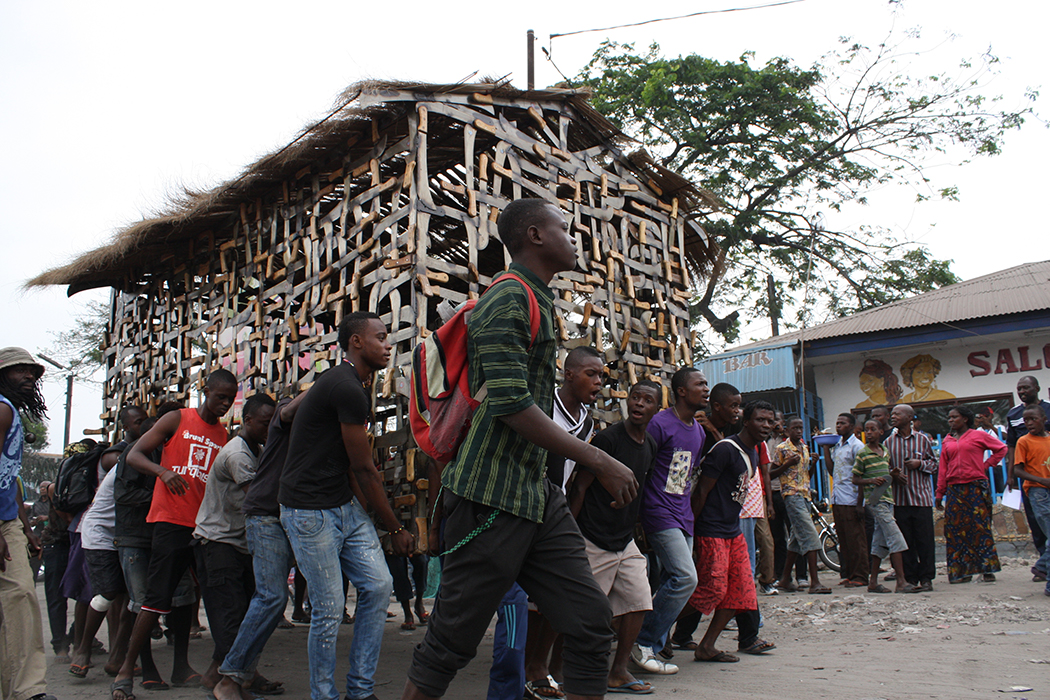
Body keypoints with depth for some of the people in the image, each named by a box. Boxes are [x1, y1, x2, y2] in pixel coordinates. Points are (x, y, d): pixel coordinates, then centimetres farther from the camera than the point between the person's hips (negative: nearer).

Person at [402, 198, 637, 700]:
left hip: (538, 496, 9)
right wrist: (599, 462, -16)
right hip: (490, 499, -9)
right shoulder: (510, 299, -12)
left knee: (592, 624, 4)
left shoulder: (538, 301, 18)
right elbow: (511, 405, -21)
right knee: (449, 644, 2)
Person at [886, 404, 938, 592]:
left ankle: (926, 578, 8)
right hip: (899, 497, 2)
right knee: (905, 540, 3)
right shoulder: (888, 442, 9)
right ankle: (910, 578, 11)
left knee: (925, 539, -2)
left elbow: (934, 463, 10)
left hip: (921, 496, -2)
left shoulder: (922, 439, 5)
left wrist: (920, 464, -8)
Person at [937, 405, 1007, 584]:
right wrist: (940, 493, 7)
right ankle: (963, 571, 6)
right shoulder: (947, 441, 12)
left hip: (976, 487, -3)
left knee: (981, 527, -4)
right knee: (956, 529, 1)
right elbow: (943, 468, 10)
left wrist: (987, 464, 0)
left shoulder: (978, 436, 3)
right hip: (954, 489, 4)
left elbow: (1001, 448, 9)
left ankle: (987, 569, 3)